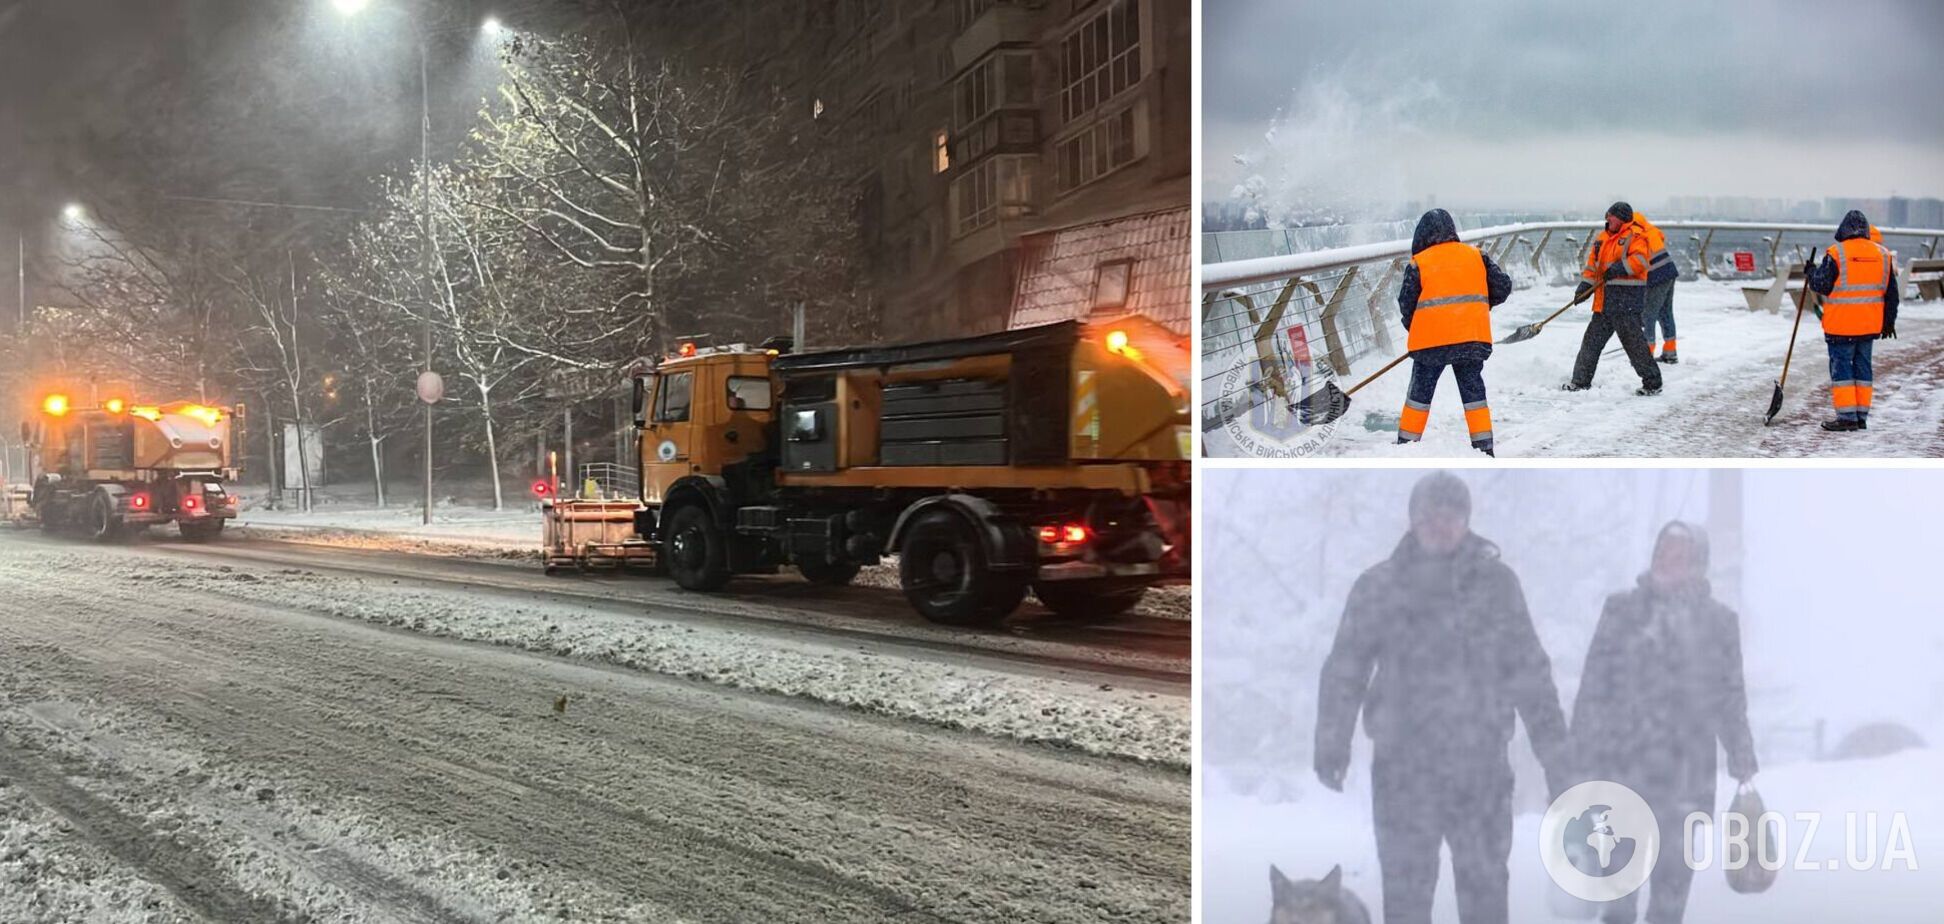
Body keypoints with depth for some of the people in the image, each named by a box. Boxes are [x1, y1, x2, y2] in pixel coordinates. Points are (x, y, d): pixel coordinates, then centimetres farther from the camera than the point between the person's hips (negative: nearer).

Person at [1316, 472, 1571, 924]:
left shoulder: (1496, 582, 1)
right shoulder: (1379, 586, 0)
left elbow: (1530, 671, 2)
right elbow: (1345, 670, 2)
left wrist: (1554, 752, -1)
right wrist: (1331, 746, -3)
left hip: (1480, 764, 0)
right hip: (1402, 766, 0)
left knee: (1485, 887, 9)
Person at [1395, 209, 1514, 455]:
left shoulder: (1418, 262, -2)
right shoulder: (1476, 256, 8)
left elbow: (1406, 302, -1)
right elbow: (1503, 286, 8)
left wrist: (1411, 326, 17)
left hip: (1431, 338, -3)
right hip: (1473, 336, 3)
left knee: (1420, 392, 9)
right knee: (1473, 391, 12)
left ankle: (1406, 444, 14)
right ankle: (1484, 448, 10)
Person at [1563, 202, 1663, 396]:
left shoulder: (1634, 236, -6)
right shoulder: (1602, 238, 18)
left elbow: (1640, 259, -19)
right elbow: (1592, 263, 17)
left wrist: (1619, 268, -25)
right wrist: (1585, 284, 6)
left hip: (1627, 298, -8)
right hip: (1605, 300, 8)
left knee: (1633, 341, -8)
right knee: (1592, 339, 11)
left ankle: (1652, 383, 1)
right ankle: (1581, 381, 19)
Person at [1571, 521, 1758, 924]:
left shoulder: (1719, 621, 6)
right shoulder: (1623, 610, 1)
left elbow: (1731, 698, 13)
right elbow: (1593, 688, 0)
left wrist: (1742, 759, 8)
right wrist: (1582, 757, -4)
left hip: (1688, 772, 2)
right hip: (1624, 765, -2)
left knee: (1674, 874, 7)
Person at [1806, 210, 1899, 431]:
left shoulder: (1836, 254, -12)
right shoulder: (1883, 254, 6)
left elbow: (1822, 286, -9)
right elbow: (1891, 293, 10)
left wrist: (1812, 273, 12)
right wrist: (1889, 321, 18)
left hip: (1841, 325, -5)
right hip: (1870, 325, 5)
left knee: (1841, 367, 0)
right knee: (1863, 367, 13)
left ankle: (1847, 417, -3)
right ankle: (1861, 417, 15)